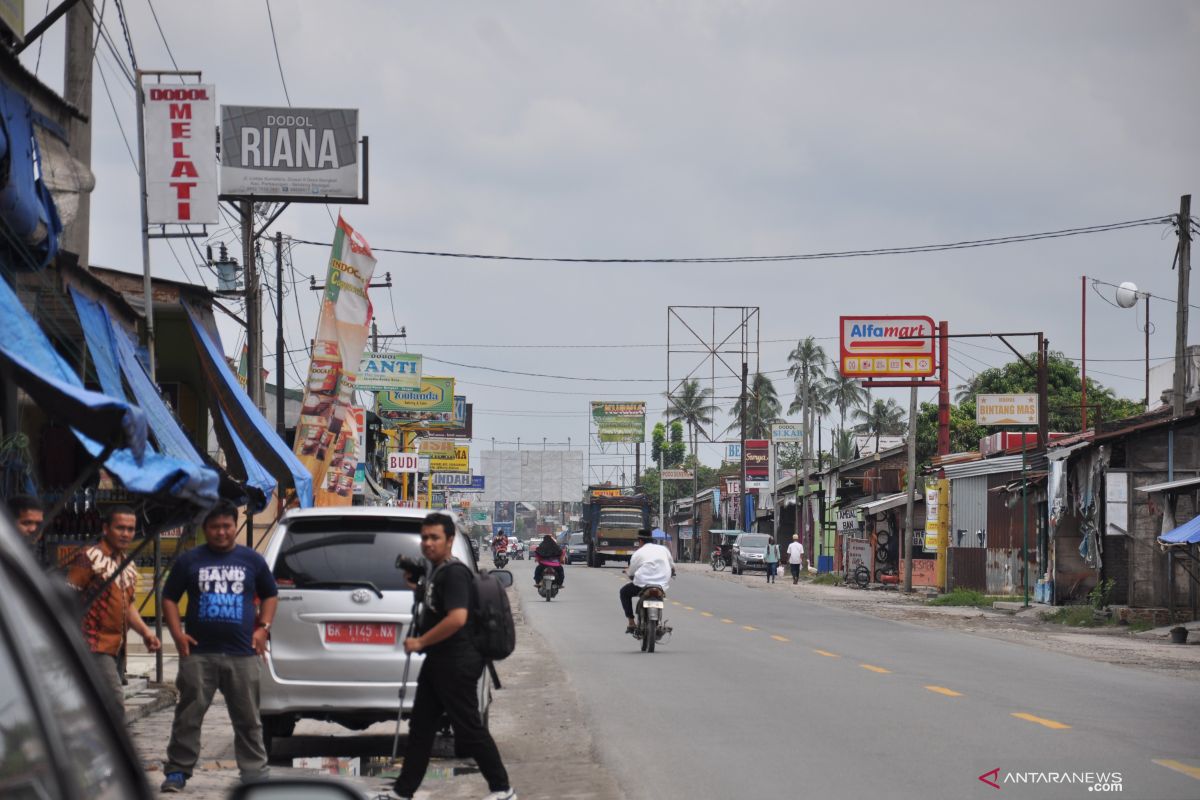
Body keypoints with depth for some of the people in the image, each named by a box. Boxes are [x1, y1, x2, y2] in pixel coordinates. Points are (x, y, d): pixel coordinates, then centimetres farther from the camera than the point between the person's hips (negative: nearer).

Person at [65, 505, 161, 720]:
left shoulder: (128, 565, 16)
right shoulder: (89, 558, -10)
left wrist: (145, 631, 8)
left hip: (114, 648, 8)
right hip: (94, 646, -8)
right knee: (115, 704, -17)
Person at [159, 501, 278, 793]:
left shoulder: (252, 560, 11)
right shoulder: (189, 561, 8)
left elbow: (270, 595, 20)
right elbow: (169, 598, 11)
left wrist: (263, 627, 5)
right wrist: (177, 633, -1)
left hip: (242, 654, 1)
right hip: (198, 653, -1)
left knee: (248, 719, 4)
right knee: (188, 716, 0)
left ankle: (255, 772, 10)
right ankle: (177, 771, 6)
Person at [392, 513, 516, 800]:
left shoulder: (454, 573, -18)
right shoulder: (436, 573, 14)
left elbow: (457, 618, -30)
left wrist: (420, 642, -21)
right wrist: (414, 585, 16)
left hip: (456, 664, -10)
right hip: (438, 663, 10)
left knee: (468, 728, -4)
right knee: (421, 726, 13)